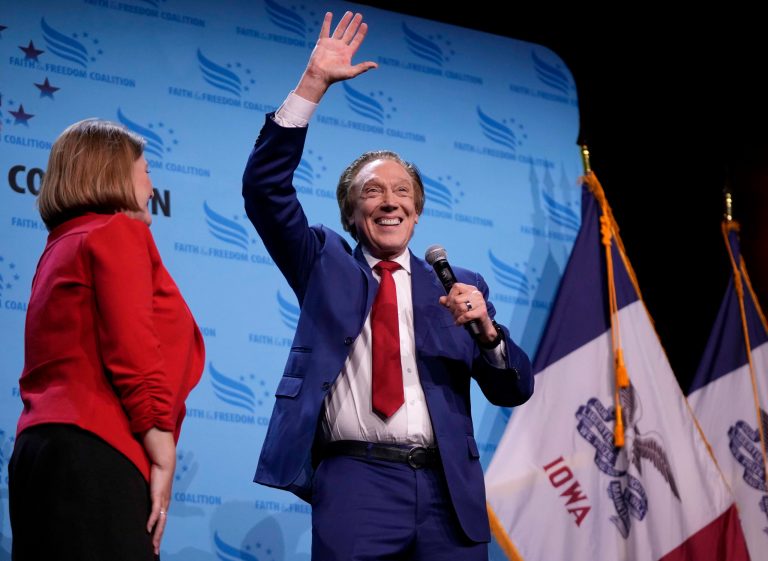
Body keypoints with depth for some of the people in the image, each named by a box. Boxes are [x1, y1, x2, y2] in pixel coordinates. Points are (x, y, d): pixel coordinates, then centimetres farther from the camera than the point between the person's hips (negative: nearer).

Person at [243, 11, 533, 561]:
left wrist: (485, 329, -8)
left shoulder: (461, 287, 15)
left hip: (448, 491, 2)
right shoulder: (325, 263, 14)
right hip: (354, 481, -1)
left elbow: (514, 391, 12)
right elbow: (265, 186, 2)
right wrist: (313, 83, -5)